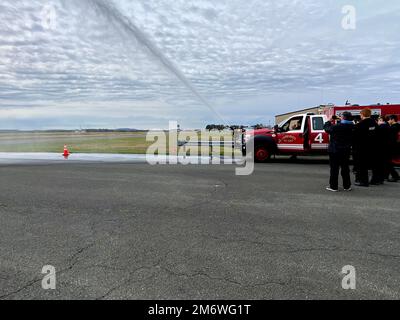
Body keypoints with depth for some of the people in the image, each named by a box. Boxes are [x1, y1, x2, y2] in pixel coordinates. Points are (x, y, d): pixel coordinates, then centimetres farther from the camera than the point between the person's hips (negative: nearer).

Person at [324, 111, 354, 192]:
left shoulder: (336, 127, -20)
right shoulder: (352, 127, -3)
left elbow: (326, 128, -6)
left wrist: (329, 121, 10)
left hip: (335, 151, -5)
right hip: (346, 151, 5)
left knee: (334, 169, 2)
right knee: (345, 168, 14)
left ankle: (333, 186, 6)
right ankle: (347, 186, 20)